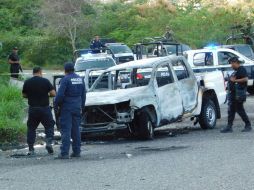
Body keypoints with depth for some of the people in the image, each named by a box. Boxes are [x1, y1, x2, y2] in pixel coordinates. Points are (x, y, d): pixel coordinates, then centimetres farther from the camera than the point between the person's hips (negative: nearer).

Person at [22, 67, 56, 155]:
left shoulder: (27, 82, 0)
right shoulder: (45, 81, -6)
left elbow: (24, 95, 8)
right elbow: (53, 94, -8)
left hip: (32, 108, 2)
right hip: (45, 108, -2)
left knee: (31, 128, 10)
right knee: (49, 126, 11)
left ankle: (31, 149, 8)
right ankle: (49, 142, -10)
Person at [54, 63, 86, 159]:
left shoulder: (65, 79, -12)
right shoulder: (80, 79, 10)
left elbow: (60, 94, -17)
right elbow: (83, 94, 16)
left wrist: (56, 104, -4)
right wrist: (82, 106, 25)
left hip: (67, 108, -6)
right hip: (77, 108, 6)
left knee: (66, 130, -7)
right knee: (76, 129, 12)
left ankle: (64, 153, -11)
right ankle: (76, 151, 14)